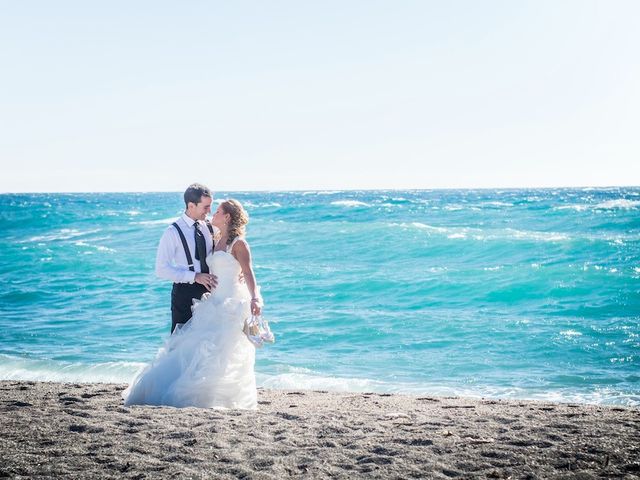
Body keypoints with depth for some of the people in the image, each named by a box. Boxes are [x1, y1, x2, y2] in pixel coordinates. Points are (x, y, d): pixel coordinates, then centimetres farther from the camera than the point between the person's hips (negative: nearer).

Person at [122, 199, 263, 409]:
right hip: (213, 303, 8)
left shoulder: (239, 244, -7)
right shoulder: (217, 243, 19)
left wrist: (255, 298, -32)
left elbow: (248, 274, -18)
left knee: (219, 350, -14)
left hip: (231, 304, -8)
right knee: (204, 348, 3)